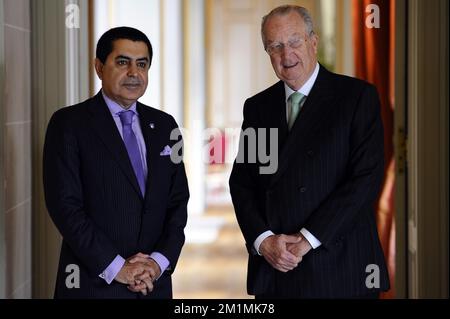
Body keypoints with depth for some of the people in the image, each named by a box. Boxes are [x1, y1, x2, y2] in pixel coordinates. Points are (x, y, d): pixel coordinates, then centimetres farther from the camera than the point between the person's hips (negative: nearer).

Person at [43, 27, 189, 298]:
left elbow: (178, 201, 7)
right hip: (93, 283, -4)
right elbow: (64, 204, -12)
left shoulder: (164, 125, 9)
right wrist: (115, 266, -15)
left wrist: (160, 261, -8)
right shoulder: (69, 123, -5)